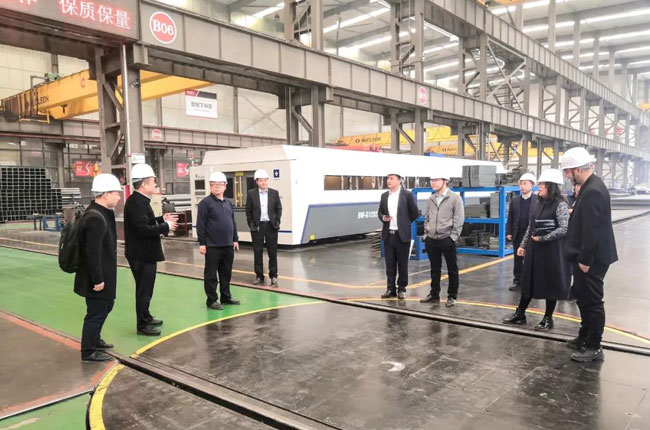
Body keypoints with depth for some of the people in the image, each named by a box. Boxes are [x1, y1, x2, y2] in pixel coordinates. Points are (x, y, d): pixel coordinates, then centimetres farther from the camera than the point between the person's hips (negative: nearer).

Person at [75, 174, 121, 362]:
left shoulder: (101, 213, 8)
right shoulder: (95, 218, -24)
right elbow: (92, 253, -26)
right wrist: (97, 279, -22)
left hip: (104, 275, 10)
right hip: (95, 278, -10)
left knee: (105, 306, 24)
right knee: (96, 312, 4)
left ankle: (94, 339, 41)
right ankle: (88, 351, 19)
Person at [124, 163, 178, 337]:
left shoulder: (140, 200, 11)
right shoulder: (136, 202, -21)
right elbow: (143, 229, -28)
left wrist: (162, 219, 6)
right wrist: (166, 226, -19)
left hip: (144, 252, 10)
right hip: (141, 254, -10)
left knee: (145, 288, 21)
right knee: (144, 290, 0)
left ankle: (146, 317, 34)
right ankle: (142, 325, 10)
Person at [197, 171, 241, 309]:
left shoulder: (228, 203, 14)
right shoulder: (205, 203, -7)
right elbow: (200, 225, -10)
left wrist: (235, 239, 15)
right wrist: (202, 243, -13)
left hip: (228, 245, 6)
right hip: (212, 246, -6)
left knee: (226, 273, 14)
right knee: (211, 274, 2)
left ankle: (226, 297, 26)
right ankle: (211, 300, 12)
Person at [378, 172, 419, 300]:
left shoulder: (407, 194, -5)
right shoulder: (384, 196, 10)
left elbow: (415, 213, -1)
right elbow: (380, 212, 16)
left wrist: (405, 223, 6)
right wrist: (383, 218, -5)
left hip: (402, 235, -4)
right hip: (388, 234, 4)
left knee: (402, 264, 5)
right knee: (390, 263, 8)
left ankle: (402, 289, 16)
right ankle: (390, 288, 17)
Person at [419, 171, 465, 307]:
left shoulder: (455, 197, -5)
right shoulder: (431, 199, 11)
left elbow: (459, 219, -8)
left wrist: (453, 237, -13)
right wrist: (426, 233, 9)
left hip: (447, 239, -5)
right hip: (431, 240, 5)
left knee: (452, 269, 5)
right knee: (435, 269, 14)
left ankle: (452, 296, 15)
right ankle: (434, 295, 25)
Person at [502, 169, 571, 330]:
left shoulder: (560, 204, -12)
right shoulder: (540, 203, 9)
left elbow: (564, 229, -20)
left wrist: (542, 239, -17)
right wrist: (523, 245, 13)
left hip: (551, 250, -7)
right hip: (534, 249, 7)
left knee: (550, 284, 5)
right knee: (528, 281, 13)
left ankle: (548, 318, 18)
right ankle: (520, 313, 23)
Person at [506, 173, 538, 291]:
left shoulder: (538, 200, -4)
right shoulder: (514, 200, 6)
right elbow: (510, 218, 7)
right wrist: (509, 233, 2)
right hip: (517, 236, 3)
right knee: (517, 259, 10)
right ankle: (517, 280, 19)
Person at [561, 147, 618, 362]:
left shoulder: (592, 191, -23)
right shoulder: (591, 186, 9)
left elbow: (592, 230, -25)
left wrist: (585, 260, -21)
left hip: (591, 259, -10)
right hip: (587, 257, 10)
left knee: (592, 301, 1)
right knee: (584, 298, 20)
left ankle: (593, 347, 14)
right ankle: (585, 338, 35)